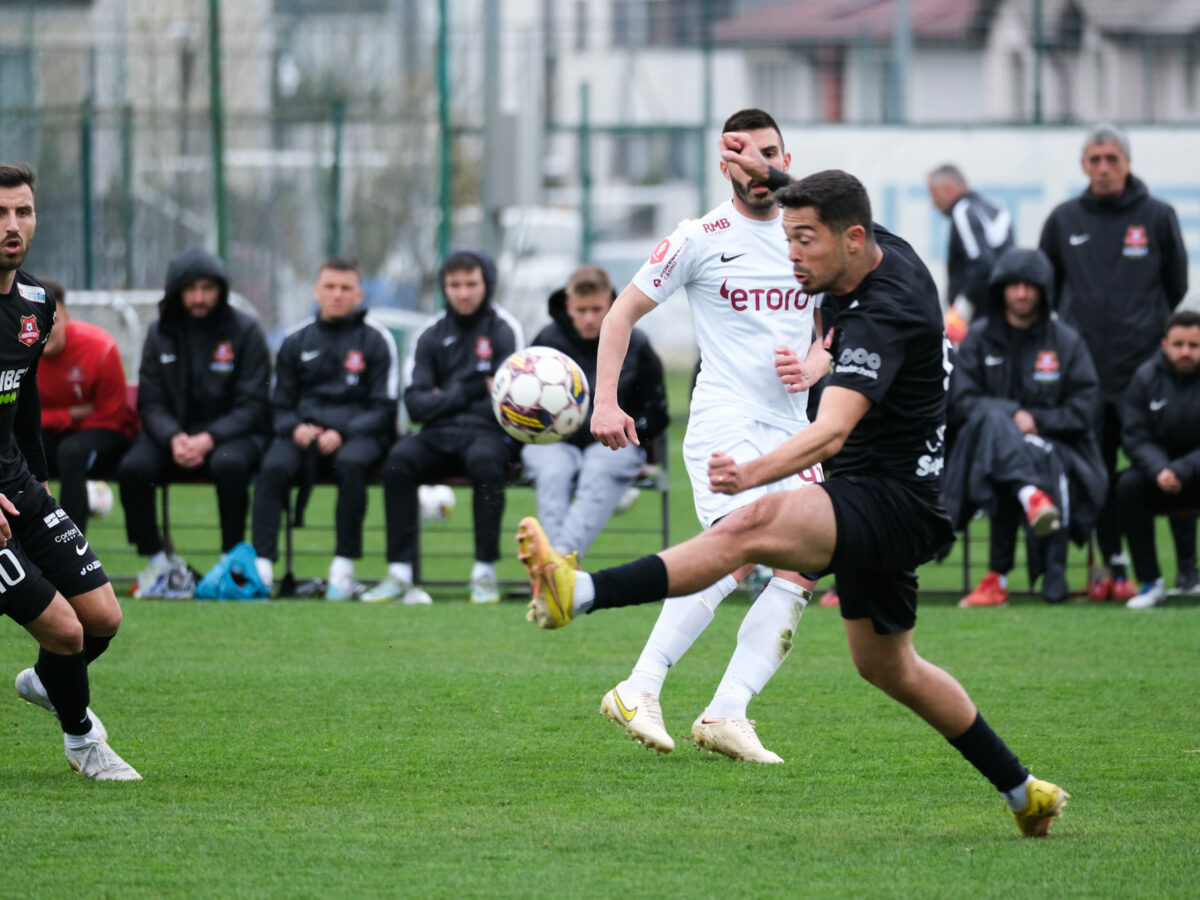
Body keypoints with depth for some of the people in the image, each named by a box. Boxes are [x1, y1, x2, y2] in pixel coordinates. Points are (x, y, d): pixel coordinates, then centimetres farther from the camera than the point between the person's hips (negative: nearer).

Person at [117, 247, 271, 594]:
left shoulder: (244, 331, -2)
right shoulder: (160, 333, 6)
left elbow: (251, 406, -7)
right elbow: (151, 402, 3)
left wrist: (208, 439, -22)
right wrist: (173, 438, -19)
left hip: (229, 434, -3)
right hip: (172, 432, 3)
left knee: (229, 464, -38)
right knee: (133, 468, -28)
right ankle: (156, 562, -10)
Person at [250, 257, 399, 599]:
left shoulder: (376, 340, 7)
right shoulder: (297, 341, 16)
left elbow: (384, 408, 2)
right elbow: (279, 405, 17)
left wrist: (342, 433, -14)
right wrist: (294, 429, -7)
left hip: (357, 433, -2)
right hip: (304, 433, 2)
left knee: (351, 463, -37)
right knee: (274, 466, -30)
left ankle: (343, 568, -32)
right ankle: (261, 565, -37)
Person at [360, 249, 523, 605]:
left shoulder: (504, 330, 4)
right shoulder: (430, 335, 13)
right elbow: (415, 403, 4)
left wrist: (446, 398, -2)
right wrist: (469, 392, -5)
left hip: (487, 433, -3)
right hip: (439, 436, 3)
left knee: (485, 459, -38)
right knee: (399, 458, -29)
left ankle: (485, 572, -30)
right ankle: (400, 573, -30)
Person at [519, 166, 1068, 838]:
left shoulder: (882, 317, -24)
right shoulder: (888, 250, 3)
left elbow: (831, 430, -40)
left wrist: (753, 473, -54)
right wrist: (770, 173, 29)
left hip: (892, 501, -11)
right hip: (881, 506, 11)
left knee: (753, 526, -34)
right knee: (888, 667, 24)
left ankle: (580, 595, -52)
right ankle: (1024, 792, 35)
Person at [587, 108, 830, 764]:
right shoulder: (701, 238, -1)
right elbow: (623, 312, 3)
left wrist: (813, 366, -1)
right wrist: (606, 402, -7)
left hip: (791, 428, 6)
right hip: (723, 421, -6)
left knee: (801, 572, -6)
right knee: (738, 553, -25)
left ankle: (725, 715, -7)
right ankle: (639, 691, -22)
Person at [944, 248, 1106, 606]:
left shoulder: (1065, 342, 10)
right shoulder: (980, 339, 9)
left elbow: (1083, 408, 5)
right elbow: (961, 402, 1)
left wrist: (1038, 420, -10)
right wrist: (1013, 415, -14)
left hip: (1053, 443, 0)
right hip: (986, 446, 0)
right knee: (993, 419, -36)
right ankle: (1032, 497, -61)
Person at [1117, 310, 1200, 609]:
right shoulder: (1146, 377, -2)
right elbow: (1135, 436, -7)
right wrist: (1158, 471, -27)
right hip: (1161, 467, 3)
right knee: (1128, 484, -26)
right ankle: (1150, 583, -19)